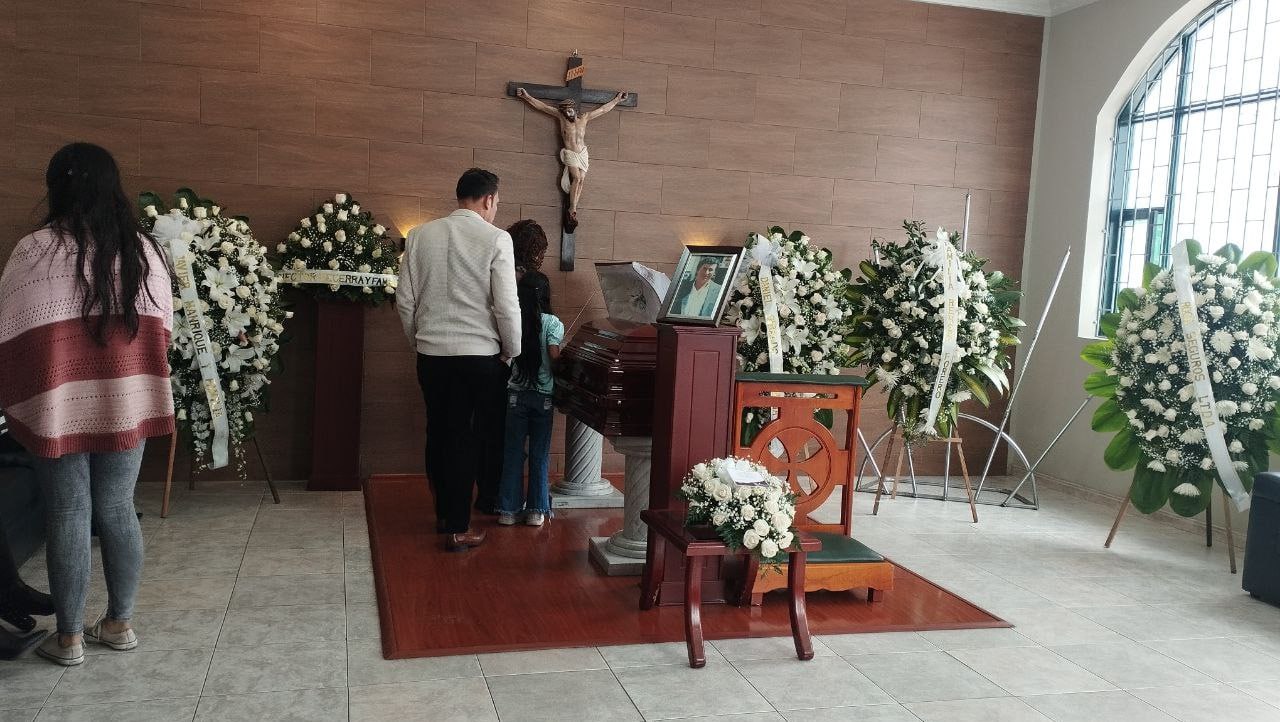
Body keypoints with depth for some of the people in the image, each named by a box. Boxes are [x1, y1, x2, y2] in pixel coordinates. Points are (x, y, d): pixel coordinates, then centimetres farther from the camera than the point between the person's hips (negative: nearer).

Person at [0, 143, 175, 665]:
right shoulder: (143, 250, 1)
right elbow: (162, 329, 6)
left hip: (59, 406, -3)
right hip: (126, 403, 3)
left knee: (68, 516, 6)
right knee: (118, 511, 13)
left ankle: (69, 637, 17)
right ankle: (119, 623, 23)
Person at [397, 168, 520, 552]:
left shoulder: (420, 235, 4)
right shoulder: (496, 239, -9)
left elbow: (405, 300, 5)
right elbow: (507, 305, -12)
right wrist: (512, 351, 3)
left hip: (431, 353, 4)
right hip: (480, 354, -4)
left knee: (439, 433, 15)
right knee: (469, 439, 9)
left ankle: (444, 513, 27)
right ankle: (457, 529, 18)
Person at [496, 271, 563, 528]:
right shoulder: (552, 323, -7)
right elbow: (554, 353, -19)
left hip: (515, 395, 1)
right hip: (543, 396, -1)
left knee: (513, 453, 8)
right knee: (540, 454, 8)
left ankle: (508, 509, 11)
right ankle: (536, 510, 12)